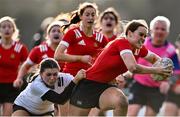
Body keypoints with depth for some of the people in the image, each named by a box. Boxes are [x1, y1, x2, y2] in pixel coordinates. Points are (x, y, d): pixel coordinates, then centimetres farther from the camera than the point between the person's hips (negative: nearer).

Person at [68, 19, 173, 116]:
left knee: (122, 102, -28)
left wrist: (163, 67, -1)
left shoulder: (139, 50, 1)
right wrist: (156, 70, -24)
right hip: (88, 84, -6)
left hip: (105, 86, 6)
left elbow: (154, 57, 22)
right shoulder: (123, 43, -21)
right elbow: (133, 67, -34)